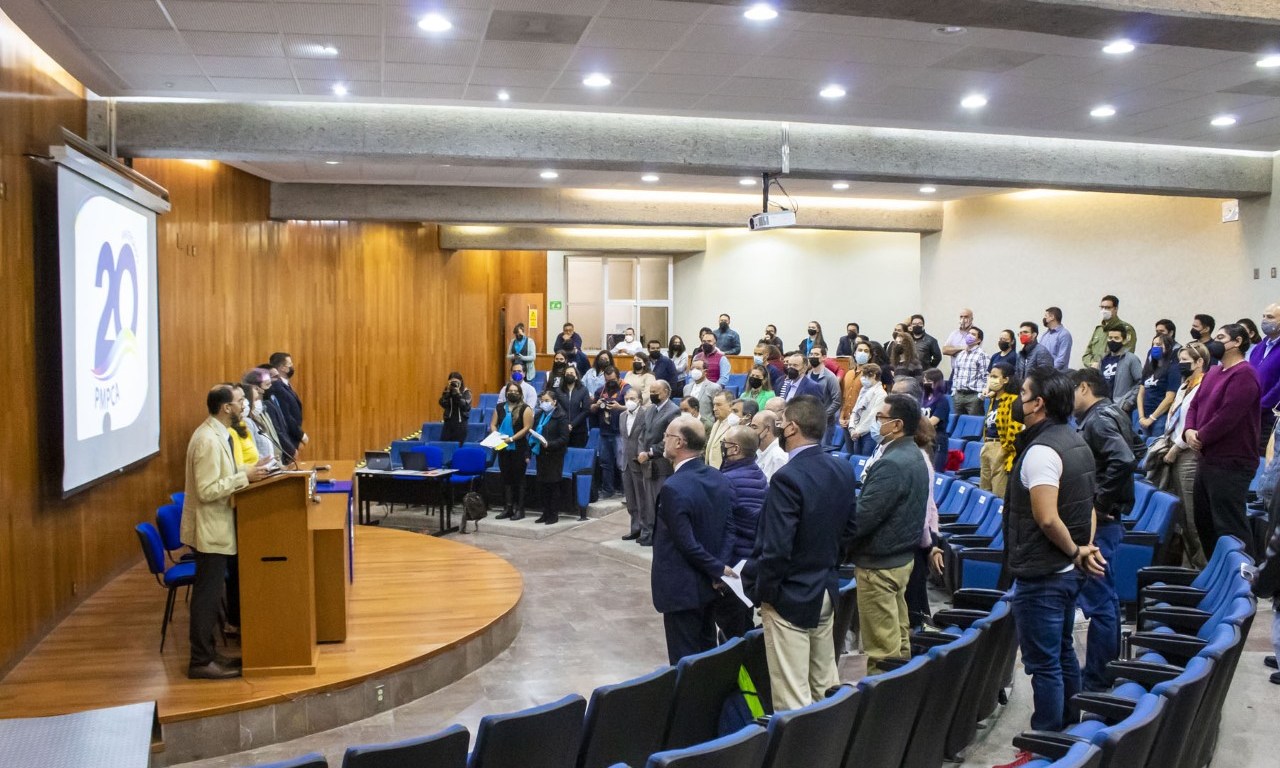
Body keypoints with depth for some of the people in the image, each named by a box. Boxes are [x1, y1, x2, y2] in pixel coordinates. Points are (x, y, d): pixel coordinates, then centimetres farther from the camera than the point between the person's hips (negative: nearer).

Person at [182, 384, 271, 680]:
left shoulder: (216, 434, 9)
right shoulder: (209, 441, -22)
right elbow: (207, 491, -25)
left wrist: (245, 471, 8)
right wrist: (245, 477, -22)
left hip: (216, 527, 10)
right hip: (210, 530, -10)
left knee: (209, 594, 15)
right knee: (209, 595, -2)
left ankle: (207, 653, 24)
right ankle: (201, 662, 6)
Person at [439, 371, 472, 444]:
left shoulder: (466, 392, 0)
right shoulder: (447, 391, 9)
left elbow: (465, 406, -14)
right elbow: (443, 404, -5)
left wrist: (458, 393, -18)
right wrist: (448, 391, -11)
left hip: (461, 422, -3)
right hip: (448, 421, 3)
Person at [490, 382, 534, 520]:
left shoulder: (525, 408, -5)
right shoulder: (500, 407, 10)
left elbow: (527, 428, -13)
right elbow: (493, 425, 10)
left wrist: (511, 439, -19)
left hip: (519, 449, -5)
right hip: (503, 448, 5)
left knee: (518, 479, 1)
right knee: (506, 478, 8)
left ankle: (519, 509, 6)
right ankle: (507, 508, 13)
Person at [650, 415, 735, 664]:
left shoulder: (673, 488, -23)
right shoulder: (720, 480, 1)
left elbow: (687, 543, -23)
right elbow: (729, 529, 1)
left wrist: (717, 569, -13)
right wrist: (719, 568, -7)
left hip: (682, 588, -8)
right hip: (709, 584, 8)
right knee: (707, 653, 19)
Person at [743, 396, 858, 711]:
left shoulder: (787, 477, -23)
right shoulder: (843, 470, 1)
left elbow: (776, 548, -23)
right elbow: (850, 526, 11)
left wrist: (762, 591, -9)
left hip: (790, 597, -8)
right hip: (826, 591, 8)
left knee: (793, 698, 0)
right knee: (826, 686, 19)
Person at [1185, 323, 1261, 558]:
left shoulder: (1243, 374, -15)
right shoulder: (1213, 373, 14)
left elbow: (1227, 416, -22)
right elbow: (1195, 405, 15)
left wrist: (1201, 437, -11)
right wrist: (1189, 430, -3)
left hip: (1231, 464, -10)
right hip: (1208, 459, 10)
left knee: (1230, 526, -7)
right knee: (1204, 521, 18)